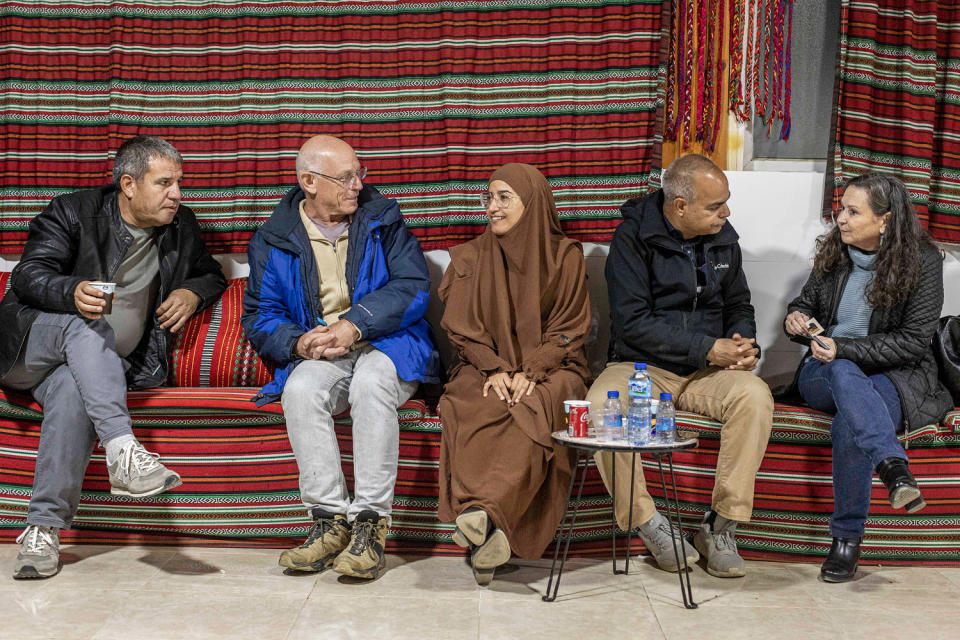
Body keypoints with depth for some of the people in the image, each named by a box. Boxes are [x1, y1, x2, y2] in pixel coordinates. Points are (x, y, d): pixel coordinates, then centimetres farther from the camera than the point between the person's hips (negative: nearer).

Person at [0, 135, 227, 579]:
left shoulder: (180, 226, 14)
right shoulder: (73, 212, 1)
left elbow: (210, 274, 29)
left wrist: (192, 292, 3)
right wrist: (72, 293, -31)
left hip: (102, 364, 2)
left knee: (72, 392, -34)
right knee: (84, 325, -37)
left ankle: (43, 529, -33)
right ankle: (122, 450, -51)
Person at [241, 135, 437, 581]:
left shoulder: (382, 221, 8)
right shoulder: (274, 241, 9)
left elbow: (413, 286, -2)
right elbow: (259, 316, 8)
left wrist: (354, 324, -16)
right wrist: (298, 343, -14)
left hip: (385, 346, -1)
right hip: (317, 356, 1)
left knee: (371, 381, -36)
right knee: (300, 390, -33)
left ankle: (370, 524, -33)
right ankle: (330, 521, -28)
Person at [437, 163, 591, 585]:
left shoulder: (565, 256, 5)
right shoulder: (472, 257, 10)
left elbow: (568, 330, 1)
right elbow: (462, 328, 6)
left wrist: (531, 372, -16)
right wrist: (495, 370, -12)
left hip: (548, 369, -1)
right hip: (486, 369, 1)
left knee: (532, 411, -36)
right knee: (475, 411, -33)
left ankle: (485, 510, -46)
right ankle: (489, 532, -42)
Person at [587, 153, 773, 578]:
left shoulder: (724, 239, 7)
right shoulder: (634, 236, -9)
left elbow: (738, 305, 20)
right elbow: (633, 323, -15)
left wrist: (744, 346, -4)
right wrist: (709, 349, -20)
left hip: (708, 370, 3)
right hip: (642, 366, -3)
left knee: (755, 395, -29)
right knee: (601, 404, -35)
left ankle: (720, 527, -20)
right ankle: (649, 524, -19)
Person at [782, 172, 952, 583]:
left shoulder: (922, 261, -7)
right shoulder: (833, 251, 6)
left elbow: (914, 340, -11)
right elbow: (807, 303, 20)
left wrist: (843, 347, -20)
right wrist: (796, 319, -6)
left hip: (895, 375, -3)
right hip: (824, 373, 3)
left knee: (848, 422, -37)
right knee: (843, 374, -37)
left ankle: (847, 537, -28)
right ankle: (893, 464, -53)